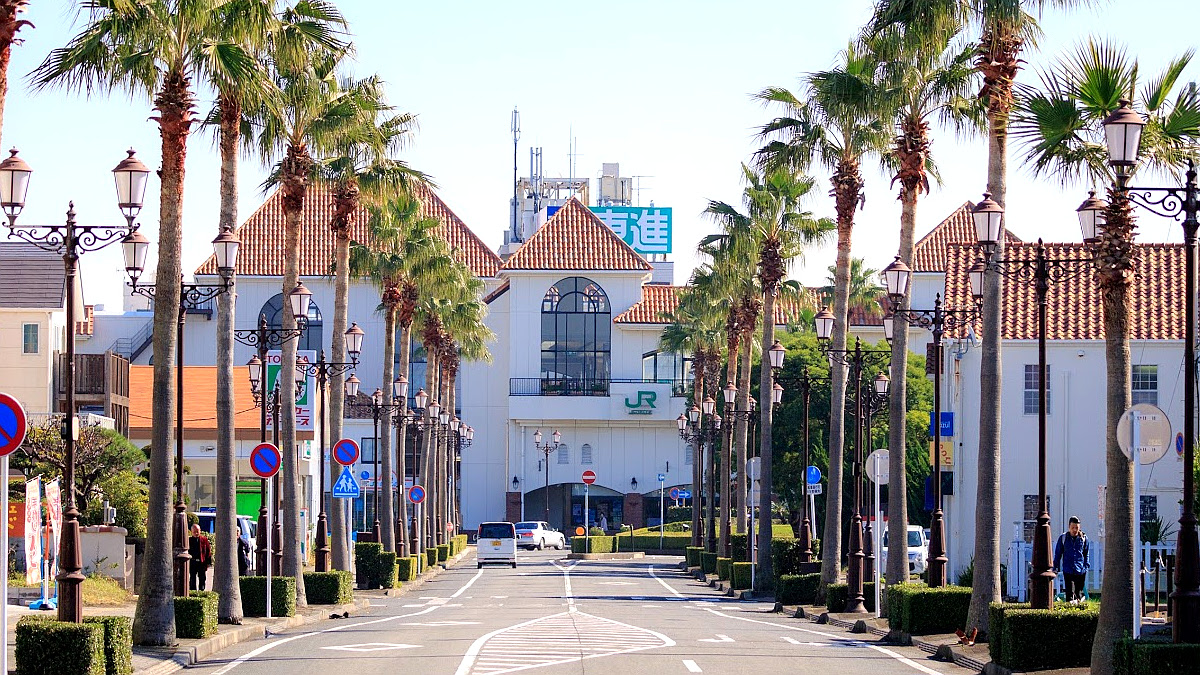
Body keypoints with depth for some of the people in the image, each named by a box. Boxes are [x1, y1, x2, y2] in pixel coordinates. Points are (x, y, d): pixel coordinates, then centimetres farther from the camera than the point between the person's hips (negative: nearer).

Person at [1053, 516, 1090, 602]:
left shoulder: (1083, 538, 5)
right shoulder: (1063, 538, 3)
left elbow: (1086, 554, 15)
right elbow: (1058, 554, 10)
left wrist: (1086, 565, 7)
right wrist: (1056, 567, 8)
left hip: (1080, 571, 1)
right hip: (1068, 571, -1)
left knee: (1079, 591, 7)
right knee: (1069, 592, -6)